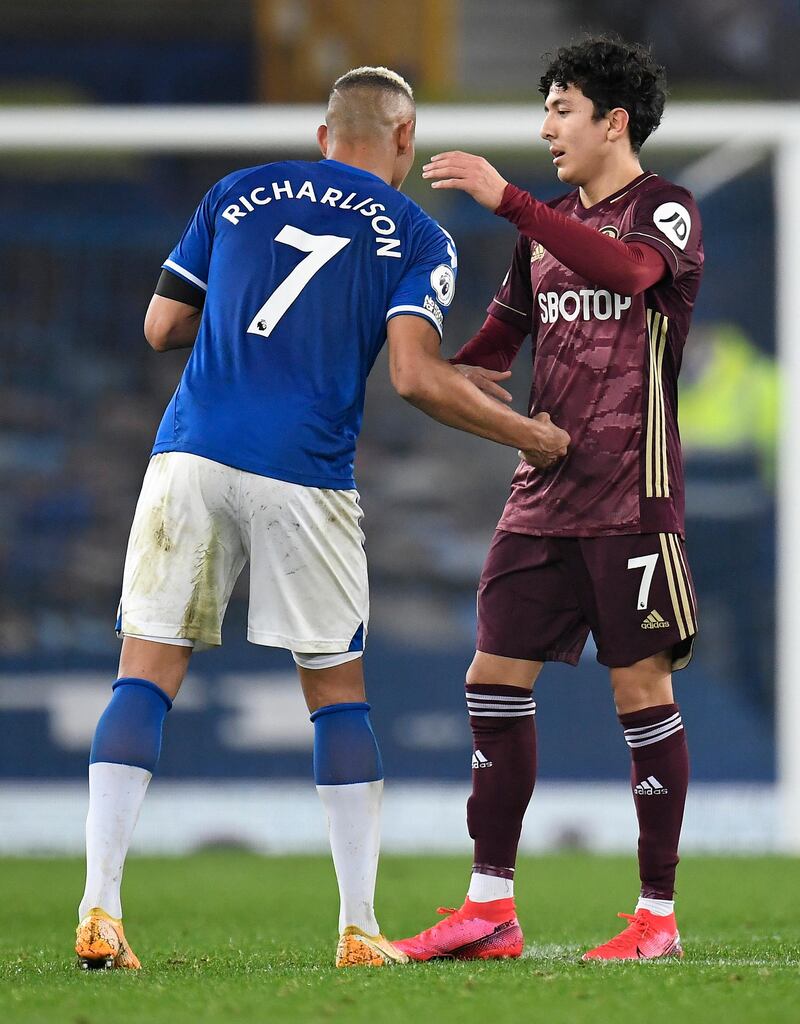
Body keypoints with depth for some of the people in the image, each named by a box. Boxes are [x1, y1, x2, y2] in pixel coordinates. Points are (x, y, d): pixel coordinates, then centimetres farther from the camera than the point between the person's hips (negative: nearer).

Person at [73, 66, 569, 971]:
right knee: (337, 691, 11)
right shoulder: (416, 237, 7)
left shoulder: (240, 193, 16)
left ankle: (99, 912, -9)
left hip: (191, 455, 2)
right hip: (305, 480, -2)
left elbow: (162, 327, 16)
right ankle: (359, 932, 10)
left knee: (146, 676, 4)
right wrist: (529, 436, 6)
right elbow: (416, 377, -6)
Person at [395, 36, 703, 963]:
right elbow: (501, 337, 22)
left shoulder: (667, 211, -5)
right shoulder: (551, 223, 16)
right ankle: (491, 910, 5)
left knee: (641, 688, -4)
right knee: (494, 678, 2)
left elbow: (624, 269, -28)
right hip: (543, 494, 7)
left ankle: (658, 914, 4)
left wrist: (504, 199, -33)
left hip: (630, 496, -7)